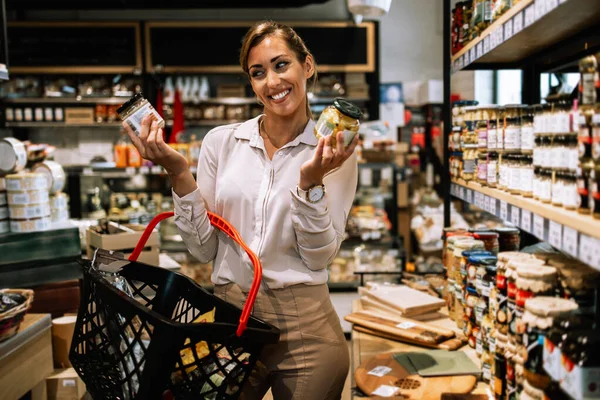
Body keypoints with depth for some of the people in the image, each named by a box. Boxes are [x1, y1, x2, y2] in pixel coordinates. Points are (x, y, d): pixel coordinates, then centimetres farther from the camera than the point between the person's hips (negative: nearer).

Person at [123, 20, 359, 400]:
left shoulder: (334, 152, -4)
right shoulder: (221, 141, 1)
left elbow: (320, 257, -9)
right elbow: (204, 248, -1)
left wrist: (311, 181, -21)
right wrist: (179, 172, -11)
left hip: (305, 330, -1)